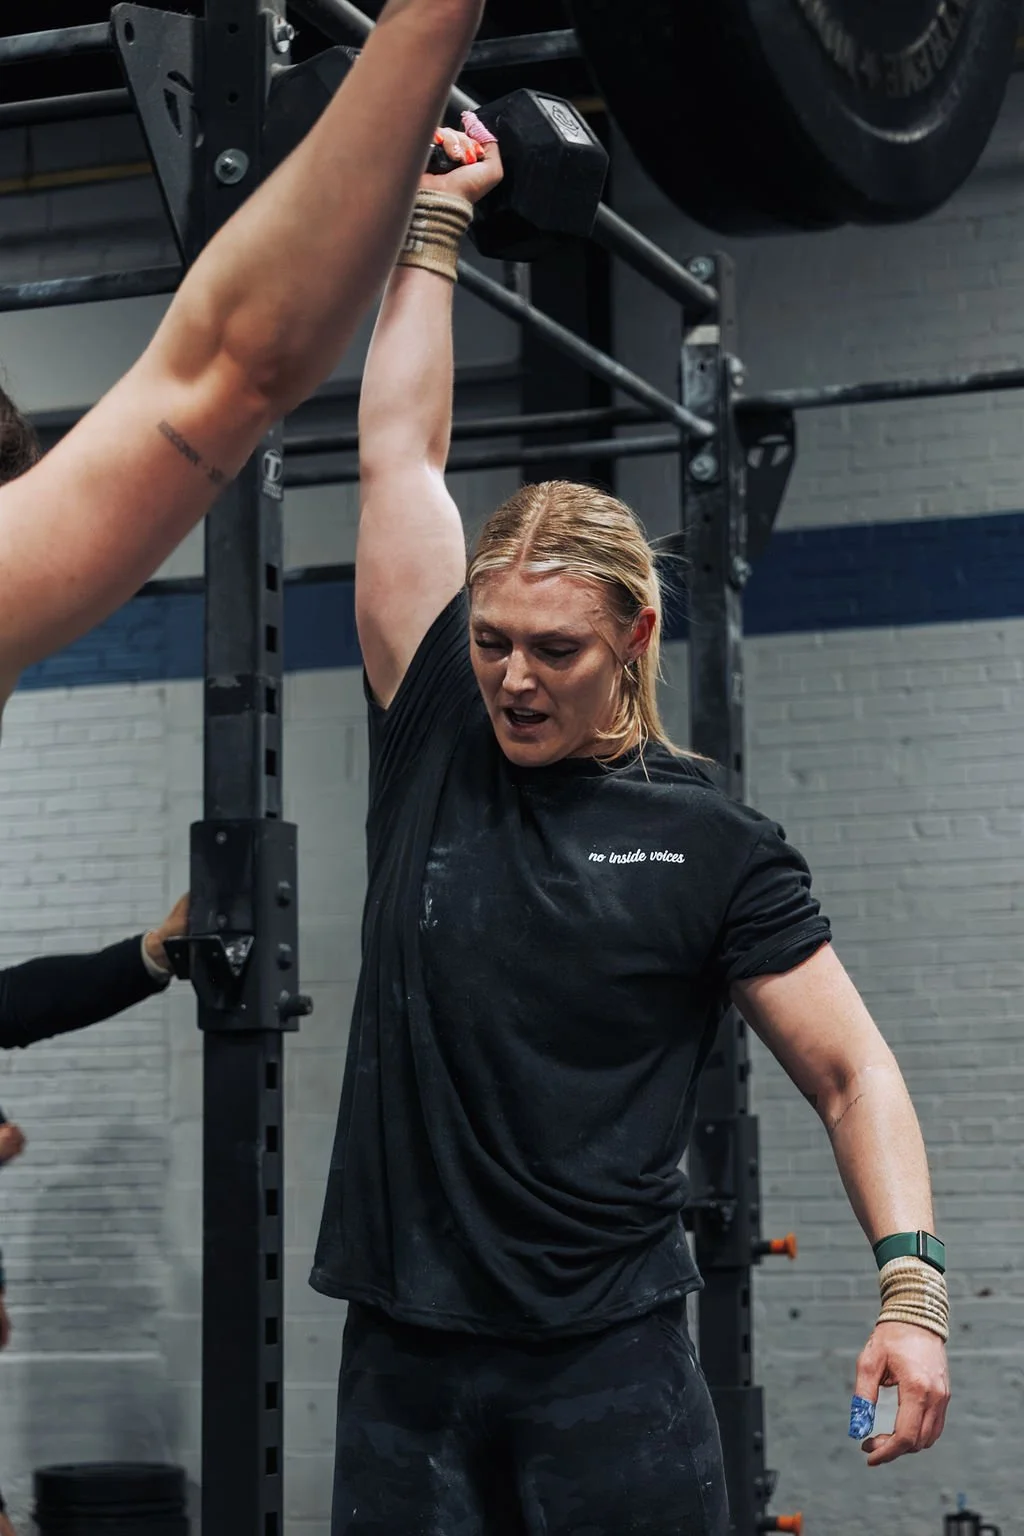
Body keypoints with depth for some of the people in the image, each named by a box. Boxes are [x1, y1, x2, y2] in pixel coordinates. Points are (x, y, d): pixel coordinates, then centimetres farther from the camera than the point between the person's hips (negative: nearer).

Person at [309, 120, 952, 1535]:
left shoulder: (713, 846, 0)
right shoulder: (435, 751, 6)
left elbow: (850, 1073, 2)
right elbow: (400, 451, 9)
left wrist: (912, 1287, -12)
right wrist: (432, 216, 14)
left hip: (609, 1362, -3)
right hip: (408, 1355, 3)